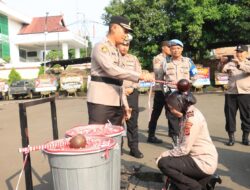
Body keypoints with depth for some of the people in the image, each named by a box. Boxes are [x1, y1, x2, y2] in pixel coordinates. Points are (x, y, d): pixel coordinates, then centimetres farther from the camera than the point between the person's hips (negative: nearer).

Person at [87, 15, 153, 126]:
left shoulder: (117, 52, 20)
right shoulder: (101, 47, -5)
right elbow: (111, 70, -22)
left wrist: (124, 104, 16)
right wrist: (139, 76, -25)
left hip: (116, 103, 8)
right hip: (100, 101, -8)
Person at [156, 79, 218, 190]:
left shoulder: (192, 118, -22)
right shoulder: (186, 114, 8)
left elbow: (184, 149, -22)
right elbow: (182, 144, 8)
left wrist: (164, 154, -10)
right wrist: (168, 154, -1)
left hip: (204, 162, -10)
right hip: (198, 158, 10)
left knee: (163, 163, -16)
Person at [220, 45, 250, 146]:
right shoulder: (231, 63, 10)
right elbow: (222, 70, -6)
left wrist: (240, 64, -28)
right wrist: (222, 62, -24)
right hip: (231, 93, 1)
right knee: (230, 115, 3)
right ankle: (231, 137, 14)